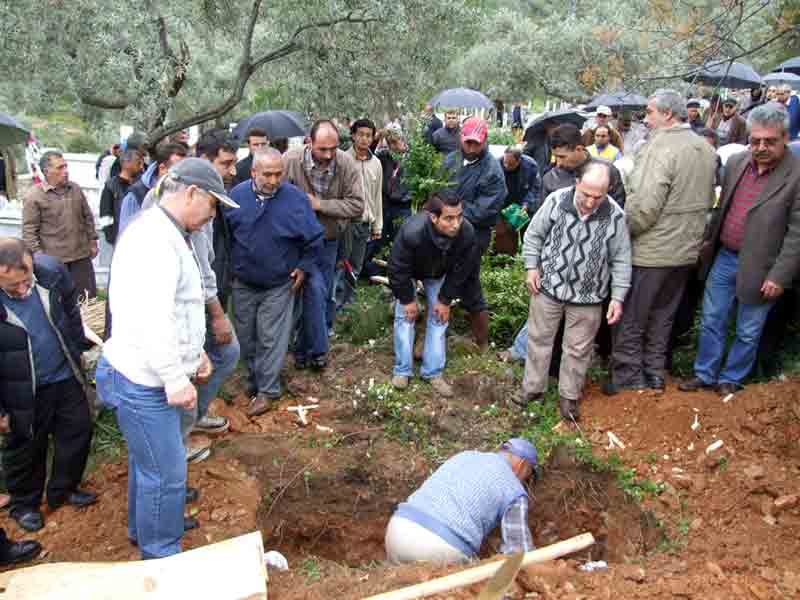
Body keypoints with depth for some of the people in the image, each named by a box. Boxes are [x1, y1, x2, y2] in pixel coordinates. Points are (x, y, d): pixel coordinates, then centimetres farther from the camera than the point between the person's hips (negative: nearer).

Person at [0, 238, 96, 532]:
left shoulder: (51, 269, -19)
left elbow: (71, 309, 4)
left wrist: (78, 349, 11)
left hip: (65, 375, 4)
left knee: (78, 430, 16)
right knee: (25, 447, 14)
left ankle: (63, 490, 40)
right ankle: (24, 503, 40)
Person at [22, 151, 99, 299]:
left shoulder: (75, 189, 7)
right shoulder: (34, 196, -9)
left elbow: (87, 217, 15)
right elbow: (29, 231, -10)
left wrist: (92, 241, 13)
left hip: (81, 254, 5)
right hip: (54, 259, -5)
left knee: (89, 297, 11)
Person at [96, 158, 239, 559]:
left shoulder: (166, 234, 13)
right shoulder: (154, 238, -22)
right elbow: (152, 319, -28)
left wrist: (195, 353, 18)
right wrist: (176, 378, -24)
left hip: (149, 375, 11)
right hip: (144, 380, -11)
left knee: (147, 461, 26)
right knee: (165, 472, 1)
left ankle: (143, 527, 45)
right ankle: (161, 555, 18)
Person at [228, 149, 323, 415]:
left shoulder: (295, 198, -14)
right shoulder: (237, 195, -8)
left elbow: (315, 238, -4)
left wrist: (303, 267, -4)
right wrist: (229, 266, 6)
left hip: (279, 285, -3)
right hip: (242, 283, 3)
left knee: (271, 339, 1)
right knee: (246, 337, 14)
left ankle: (267, 391, 14)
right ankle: (254, 380, 34)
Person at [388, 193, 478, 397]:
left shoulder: (467, 233, -36)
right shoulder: (412, 232, -45)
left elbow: (460, 271, -17)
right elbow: (398, 269, -28)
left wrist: (445, 300, -10)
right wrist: (407, 299, -17)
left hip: (439, 275, 3)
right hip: (408, 273, -2)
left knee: (439, 318, 1)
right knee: (405, 317, -4)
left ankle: (433, 372, 13)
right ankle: (402, 370, 11)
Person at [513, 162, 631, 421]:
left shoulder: (615, 216, -13)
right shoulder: (556, 200, -14)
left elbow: (621, 261, -3)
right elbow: (534, 234, 2)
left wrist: (618, 297, -5)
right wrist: (532, 267, -3)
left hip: (588, 295, 0)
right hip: (549, 286, 1)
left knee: (578, 349, 11)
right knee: (539, 339, 13)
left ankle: (569, 396, 30)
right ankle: (533, 387, 31)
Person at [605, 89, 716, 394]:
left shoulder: (660, 147, -20)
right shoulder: (707, 149, 7)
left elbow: (644, 207, -27)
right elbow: (707, 201, 15)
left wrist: (621, 231, -12)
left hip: (650, 251, -8)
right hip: (686, 251, 8)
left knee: (630, 319, 7)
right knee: (662, 317, 20)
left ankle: (628, 377, 17)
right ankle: (654, 373, 31)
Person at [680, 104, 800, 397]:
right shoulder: (736, 163, 2)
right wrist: (709, 240, 15)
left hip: (758, 268, -5)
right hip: (724, 258, 5)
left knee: (748, 333, 11)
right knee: (711, 321, 14)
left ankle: (730, 379, 30)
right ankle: (705, 374, 30)